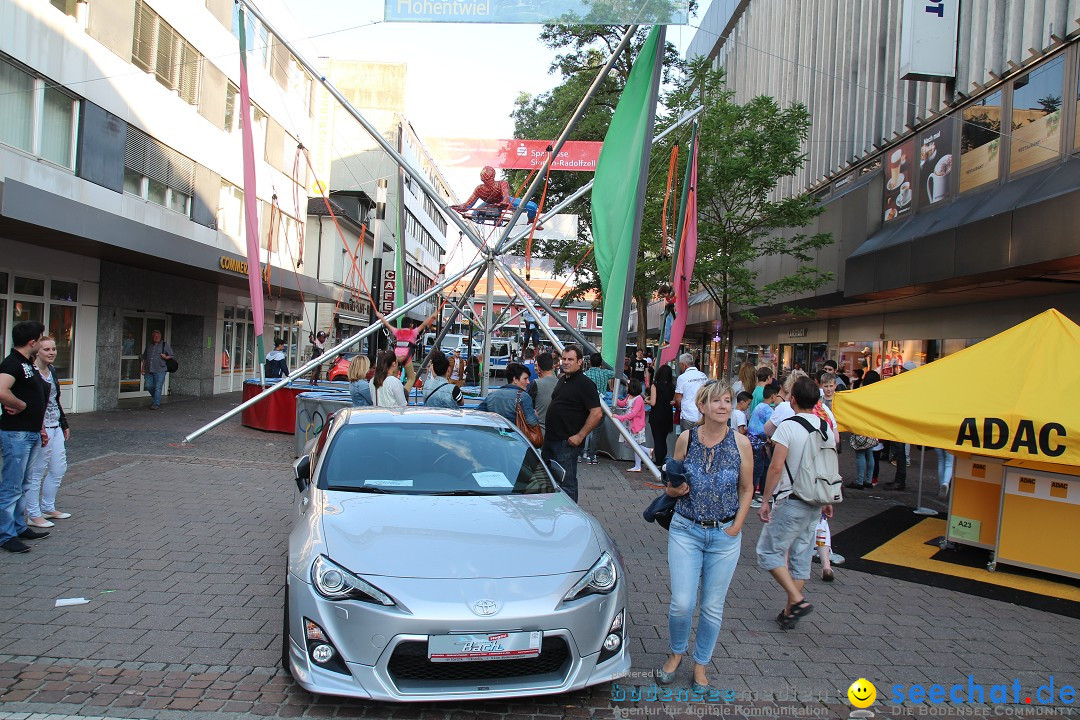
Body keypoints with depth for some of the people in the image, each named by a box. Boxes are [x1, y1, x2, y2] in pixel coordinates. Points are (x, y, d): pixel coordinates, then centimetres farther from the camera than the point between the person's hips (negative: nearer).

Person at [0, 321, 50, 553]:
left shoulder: (28, 364, 14)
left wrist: (40, 427, 21)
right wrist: (21, 406, -19)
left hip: (31, 433, 10)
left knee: (23, 484, 17)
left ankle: (19, 527, 27)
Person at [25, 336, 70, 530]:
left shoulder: (52, 370, 13)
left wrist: (64, 425, 21)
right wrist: (39, 430, -22)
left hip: (55, 427, 9)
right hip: (40, 429, -9)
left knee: (59, 468, 16)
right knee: (36, 473, 0)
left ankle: (48, 508, 29)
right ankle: (33, 515, 10)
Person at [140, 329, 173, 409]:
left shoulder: (165, 345, 3)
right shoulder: (149, 345, 16)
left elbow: (171, 355, 4)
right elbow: (145, 357, 22)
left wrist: (165, 357, -17)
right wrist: (143, 367, 18)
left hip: (160, 370, -5)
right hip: (149, 370, 5)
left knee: (158, 387, -7)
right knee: (149, 386, 5)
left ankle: (156, 404, -2)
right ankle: (155, 398, 29)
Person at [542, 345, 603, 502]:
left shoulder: (585, 384, -13)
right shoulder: (562, 380, 14)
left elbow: (597, 413, -20)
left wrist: (580, 436, -20)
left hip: (567, 442, -9)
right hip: (551, 439, 9)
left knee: (566, 483, -2)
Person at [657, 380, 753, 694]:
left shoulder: (740, 443, -6)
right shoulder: (686, 439, -3)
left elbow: (746, 489, 4)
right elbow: (671, 487, 8)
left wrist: (736, 526, -5)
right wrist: (676, 489, -14)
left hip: (725, 535, 0)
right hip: (686, 530, 0)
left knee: (713, 606, 8)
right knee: (681, 603, -4)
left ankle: (701, 665, 29)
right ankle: (677, 651, 26)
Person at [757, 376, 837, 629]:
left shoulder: (788, 427, -15)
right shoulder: (826, 428, 5)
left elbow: (776, 467, -18)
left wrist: (765, 501, -11)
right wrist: (828, 501, 21)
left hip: (790, 502, -7)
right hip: (815, 503, 7)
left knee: (769, 552, 4)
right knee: (801, 556, 13)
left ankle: (797, 599, -8)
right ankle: (789, 611, 18)